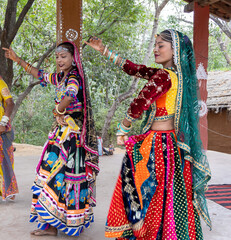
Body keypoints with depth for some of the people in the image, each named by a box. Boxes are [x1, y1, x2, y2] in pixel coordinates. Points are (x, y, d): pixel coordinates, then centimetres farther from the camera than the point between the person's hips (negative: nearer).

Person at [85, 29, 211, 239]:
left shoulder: (165, 76, -15)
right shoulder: (177, 75, 10)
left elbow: (139, 105, -21)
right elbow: (135, 69, 13)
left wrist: (123, 130, -4)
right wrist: (104, 50, 16)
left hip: (156, 146, -8)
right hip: (173, 144, 8)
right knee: (171, 199, 15)